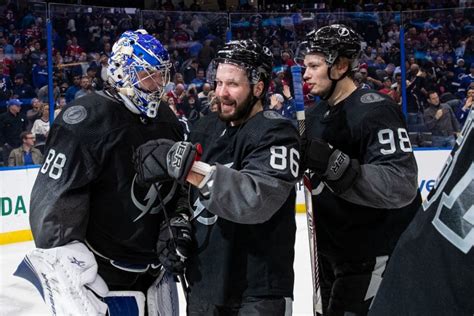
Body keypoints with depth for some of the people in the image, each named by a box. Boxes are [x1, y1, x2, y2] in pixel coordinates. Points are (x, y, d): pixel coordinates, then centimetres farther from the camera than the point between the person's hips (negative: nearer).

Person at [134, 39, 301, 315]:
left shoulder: (277, 133, -14)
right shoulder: (205, 128, 6)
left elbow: (257, 199, -30)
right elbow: (187, 191, 18)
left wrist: (189, 168, -32)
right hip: (203, 280, 6)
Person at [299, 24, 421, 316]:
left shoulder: (376, 110, -20)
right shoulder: (315, 115, 8)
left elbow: (401, 185, -31)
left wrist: (333, 163, -38)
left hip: (375, 256, -9)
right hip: (333, 252, 9)